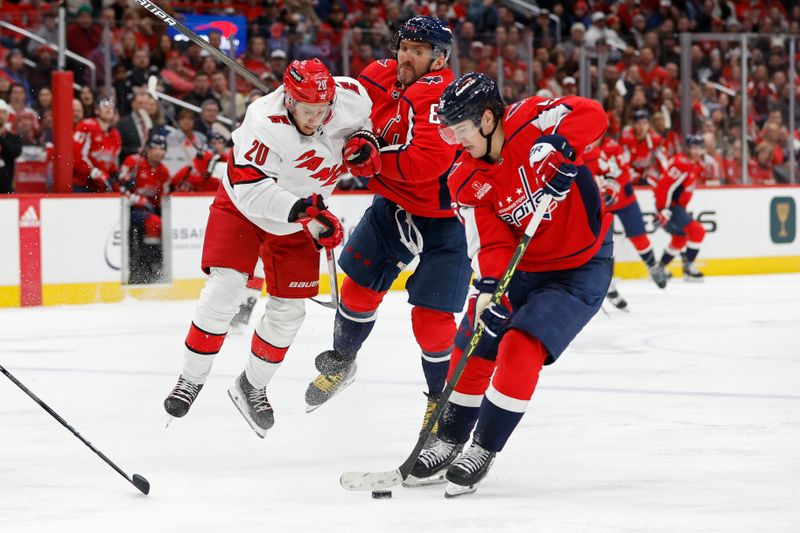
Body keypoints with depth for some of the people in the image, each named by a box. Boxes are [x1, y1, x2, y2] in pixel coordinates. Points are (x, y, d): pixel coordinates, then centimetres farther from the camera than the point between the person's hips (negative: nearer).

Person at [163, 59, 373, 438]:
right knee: (225, 288, -17)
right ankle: (191, 378, 0)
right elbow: (249, 190, -37)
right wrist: (298, 209, -47)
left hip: (299, 218, 5)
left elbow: (365, 113, 6)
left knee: (289, 309, 3)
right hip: (243, 204, -4)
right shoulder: (264, 126, -36)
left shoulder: (350, 98, -20)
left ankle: (252, 387, 23)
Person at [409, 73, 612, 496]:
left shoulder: (529, 120, -21)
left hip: (582, 266, -6)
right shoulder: (466, 183, -8)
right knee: (473, 348, 6)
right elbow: (490, 243, -14)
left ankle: (483, 450, -7)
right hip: (520, 266, 6)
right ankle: (449, 441, 28)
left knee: (521, 348, -18)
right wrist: (490, 290, -30)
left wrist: (560, 150, -46)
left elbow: (591, 115, -33)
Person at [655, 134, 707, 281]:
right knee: (697, 231, -17)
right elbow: (665, 186, -26)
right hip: (669, 206, -11)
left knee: (680, 237, 26)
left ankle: (660, 268, 35)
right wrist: (664, 210, -29)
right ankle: (688, 268, -13)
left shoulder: (696, 165, 11)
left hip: (677, 205, 11)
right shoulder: (682, 163, -21)